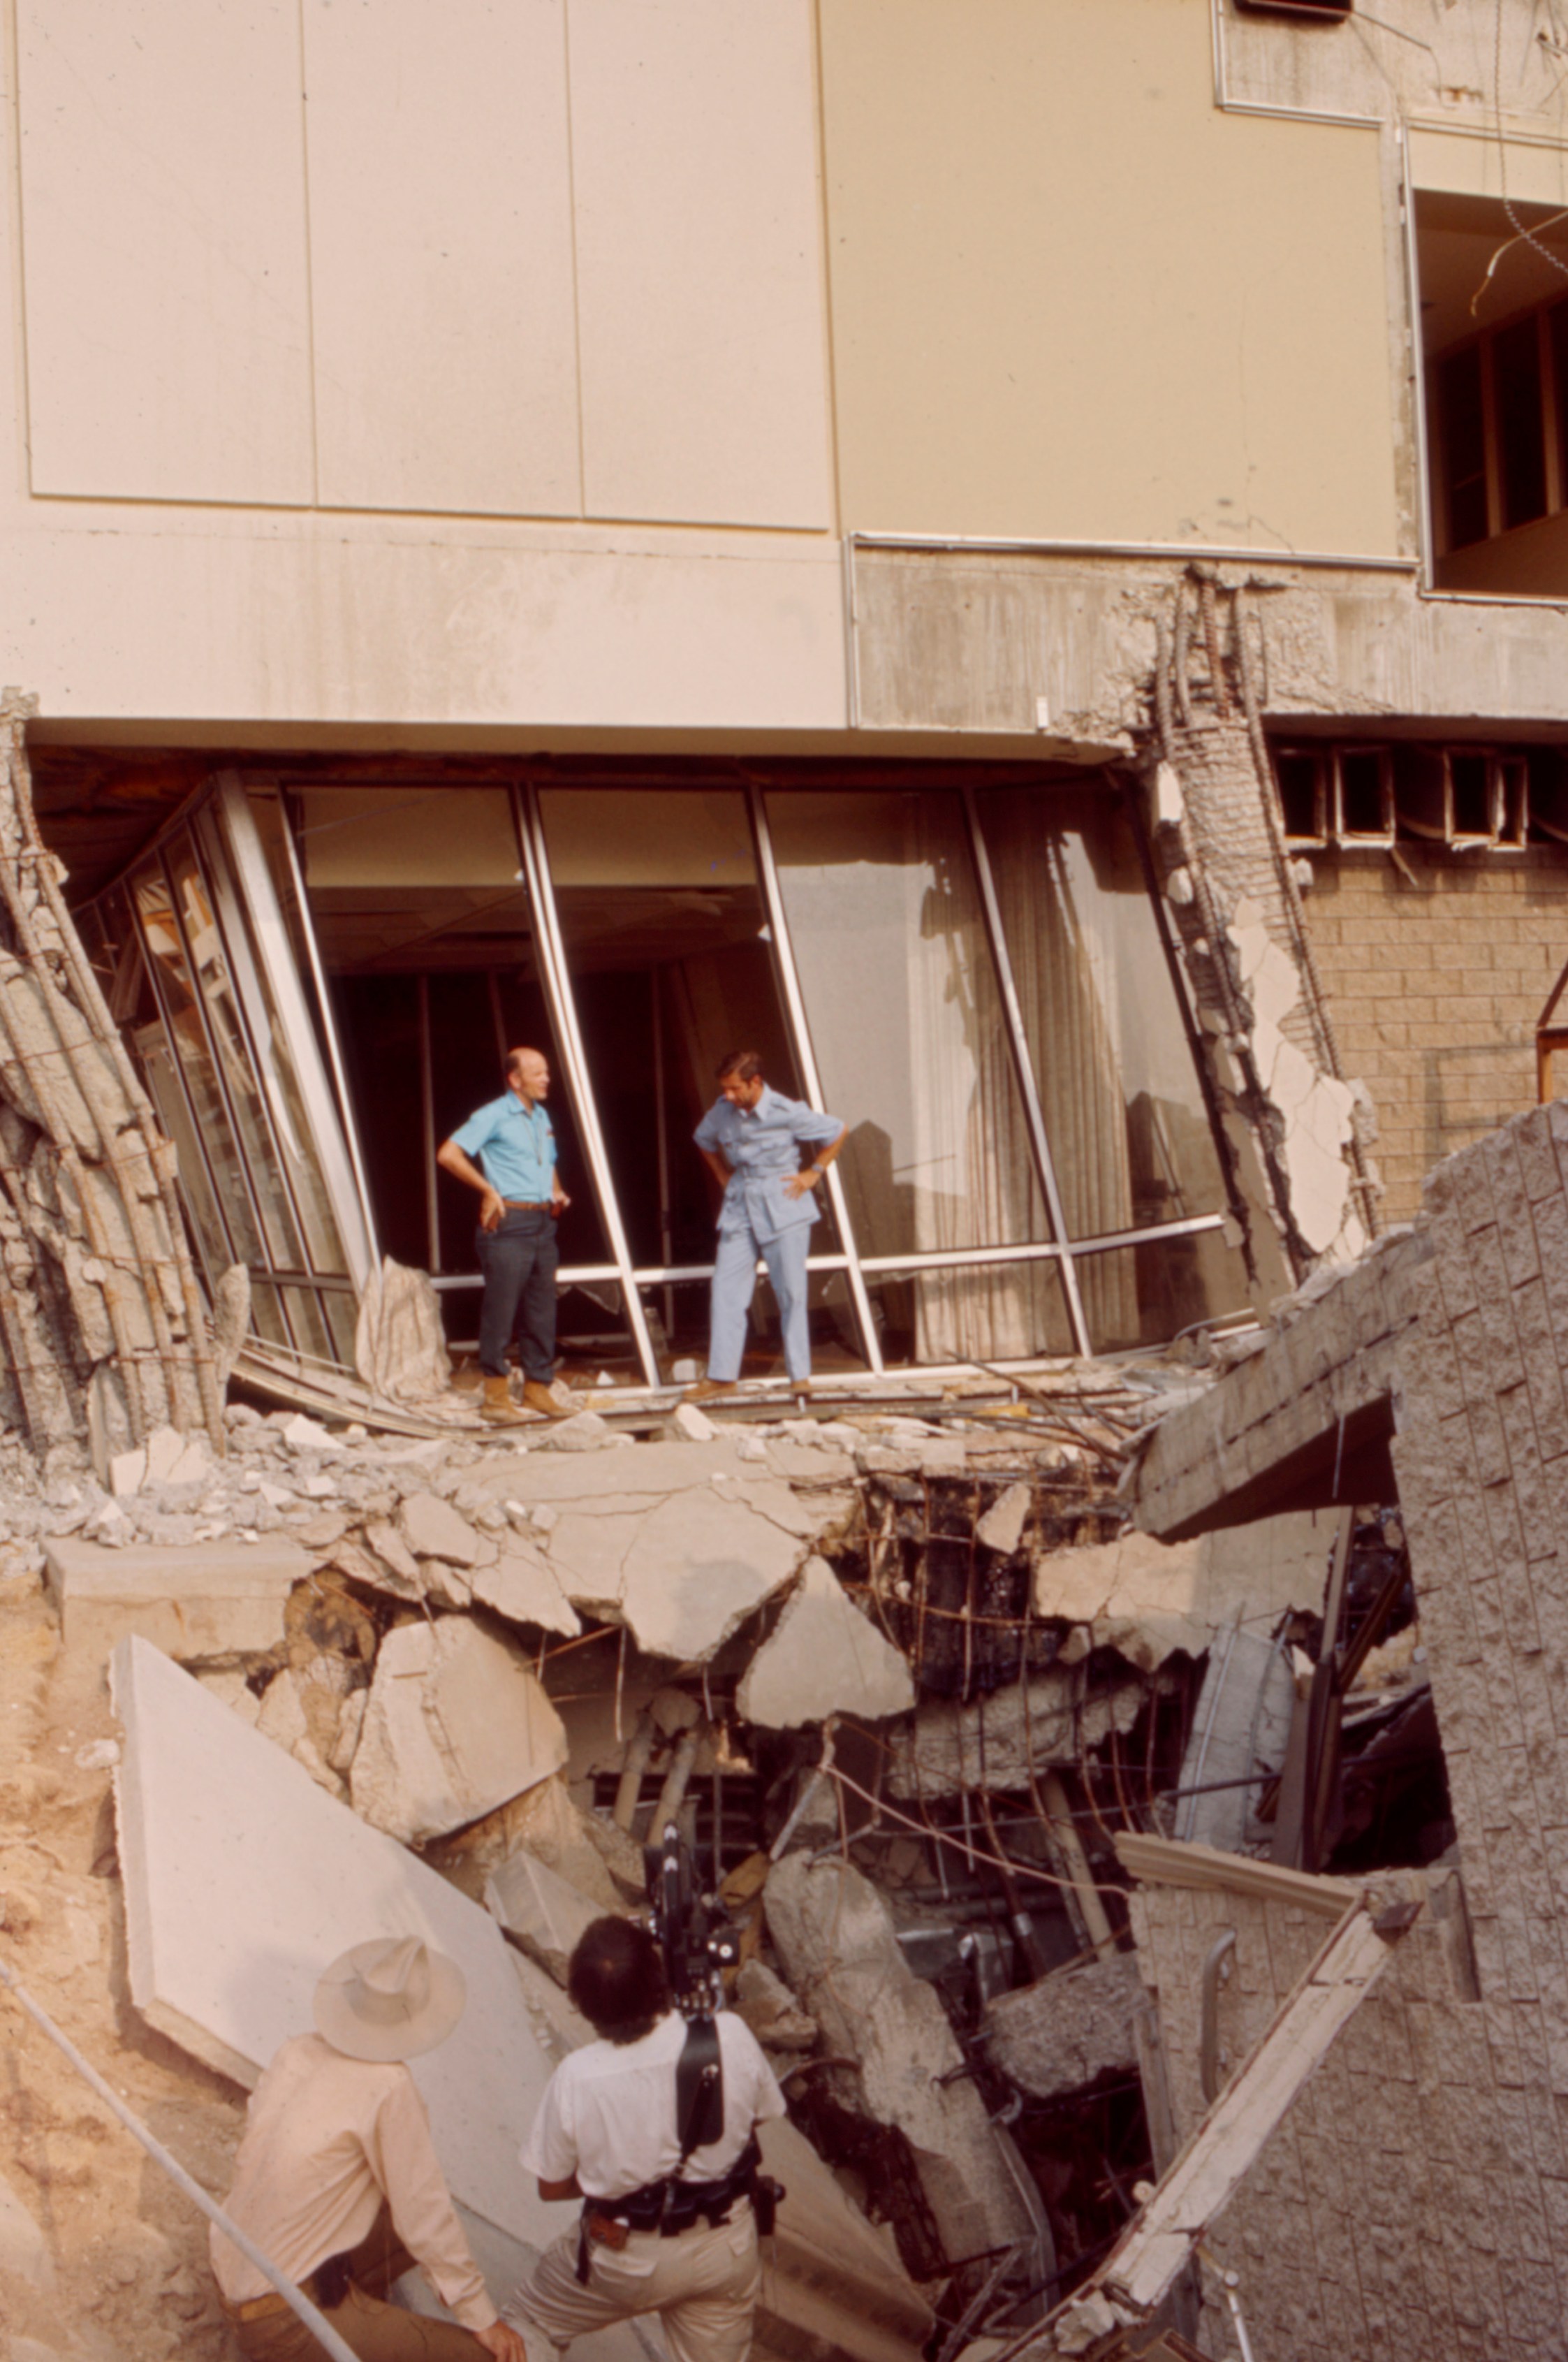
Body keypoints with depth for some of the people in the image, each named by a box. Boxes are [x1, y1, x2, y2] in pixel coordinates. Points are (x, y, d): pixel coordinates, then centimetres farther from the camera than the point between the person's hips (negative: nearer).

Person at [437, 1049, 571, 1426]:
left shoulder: (541, 1117, 17)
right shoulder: (494, 1116, -7)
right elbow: (448, 1154, -14)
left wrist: (557, 1192, 11)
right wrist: (488, 1190, -14)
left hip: (543, 1221, 8)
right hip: (508, 1224, -8)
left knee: (542, 1309, 9)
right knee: (500, 1309, -5)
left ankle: (538, 1387, 17)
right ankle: (496, 1395, 0)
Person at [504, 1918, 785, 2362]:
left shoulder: (576, 2079, -27)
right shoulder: (730, 2036, -23)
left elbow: (552, 2186, -10)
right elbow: (760, 2113, -2)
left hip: (626, 2261, -2)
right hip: (726, 2249, 2)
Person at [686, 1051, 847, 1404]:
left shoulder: (787, 1113, -12)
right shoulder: (722, 1110, 0)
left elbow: (839, 1132, 0)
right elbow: (704, 1140, 22)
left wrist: (813, 1173, -1)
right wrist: (725, 1177, 12)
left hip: (783, 1208, -4)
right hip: (739, 1208, 4)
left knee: (791, 1293, 0)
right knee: (726, 1290, -3)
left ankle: (800, 1374, 10)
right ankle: (721, 1376, 1)